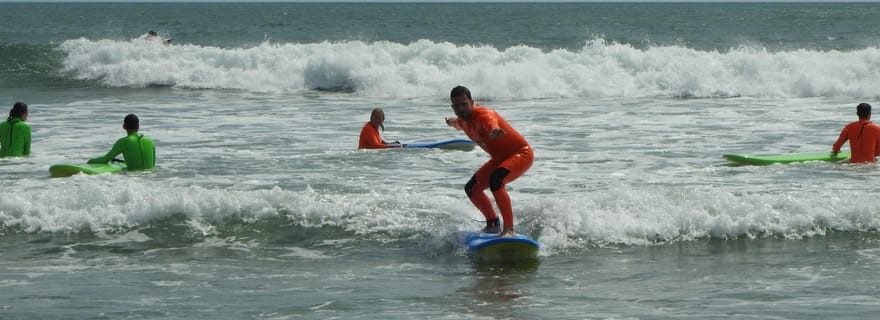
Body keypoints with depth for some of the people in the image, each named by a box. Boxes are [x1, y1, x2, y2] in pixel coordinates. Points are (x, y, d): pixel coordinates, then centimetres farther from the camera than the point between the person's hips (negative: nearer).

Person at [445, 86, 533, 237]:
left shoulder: (483, 115, -28)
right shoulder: (463, 120, 0)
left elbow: (491, 123, -55)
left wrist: (495, 131, -78)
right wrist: (452, 123, 51)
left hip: (521, 153, -10)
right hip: (500, 158, 10)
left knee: (495, 180, -35)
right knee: (472, 188, 10)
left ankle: (509, 229, -36)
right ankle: (493, 224, 28)